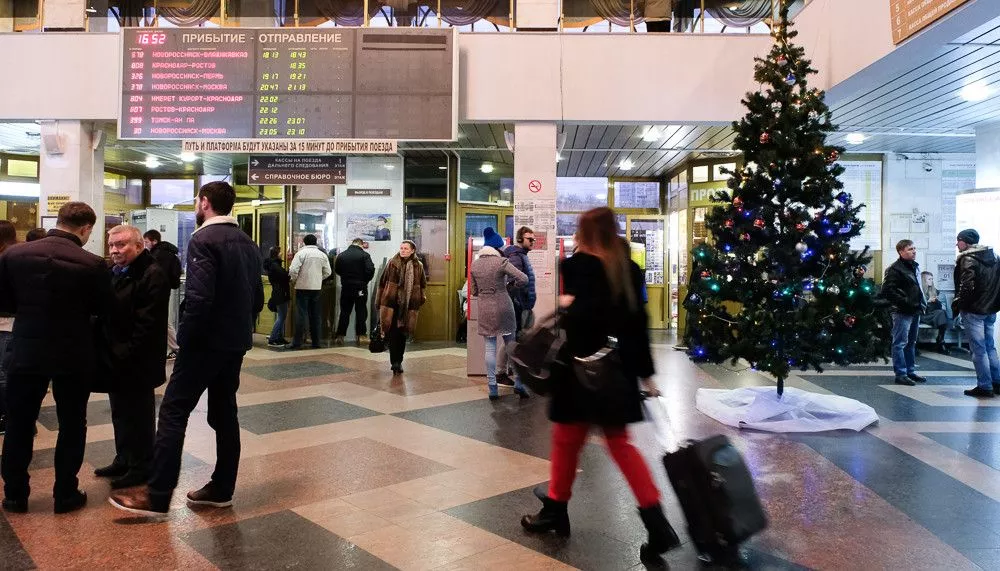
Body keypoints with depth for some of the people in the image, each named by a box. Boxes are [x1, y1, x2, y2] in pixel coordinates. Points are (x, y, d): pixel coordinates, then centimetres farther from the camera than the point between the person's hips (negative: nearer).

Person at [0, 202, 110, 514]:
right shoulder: (92, 264, -16)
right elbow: (103, 309, -3)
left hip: (27, 351, 2)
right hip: (74, 355, -2)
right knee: (72, 425, 12)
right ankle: (65, 494, 18)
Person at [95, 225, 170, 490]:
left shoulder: (152, 275, -16)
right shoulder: (114, 273, 13)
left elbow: (147, 324, -22)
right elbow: (104, 313, 18)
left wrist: (126, 354, -21)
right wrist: (108, 353, 9)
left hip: (137, 363, -9)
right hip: (116, 360, 9)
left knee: (139, 415, 2)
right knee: (120, 413, 18)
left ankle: (142, 467, 13)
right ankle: (124, 460, 32)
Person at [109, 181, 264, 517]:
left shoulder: (203, 240, -13)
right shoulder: (248, 243, 13)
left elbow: (199, 298, -24)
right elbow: (257, 297, 15)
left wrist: (185, 338, -13)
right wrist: (242, 329, 18)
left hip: (207, 342, -8)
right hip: (236, 343, 8)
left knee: (173, 413, -2)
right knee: (224, 413, 13)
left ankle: (156, 497, 0)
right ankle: (222, 489, 20)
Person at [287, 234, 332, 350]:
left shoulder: (301, 253, -7)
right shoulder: (322, 255, 6)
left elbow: (293, 270, -13)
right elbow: (328, 272, 5)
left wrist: (294, 280, 4)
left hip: (303, 287, -4)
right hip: (317, 287, 4)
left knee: (301, 314, -2)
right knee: (315, 315, 11)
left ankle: (297, 342, -4)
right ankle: (316, 342, 13)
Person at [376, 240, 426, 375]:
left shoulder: (418, 266, 5)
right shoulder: (392, 263, 2)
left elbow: (422, 285, 16)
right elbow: (383, 282, 5)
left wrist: (421, 298, 5)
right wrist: (379, 301, 1)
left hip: (408, 305, 1)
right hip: (391, 303, -1)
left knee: (402, 333, 7)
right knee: (392, 333, -7)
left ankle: (398, 362, 18)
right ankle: (395, 362, -2)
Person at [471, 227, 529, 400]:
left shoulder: (474, 265, 3)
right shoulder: (501, 261, -10)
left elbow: (474, 291, 10)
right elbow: (523, 278, -17)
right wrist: (513, 285, 2)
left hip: (485, 309, 3)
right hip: (503, 306, -3)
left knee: (490, 348, 6)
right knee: (510, 344, 12)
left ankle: (492, 388, 6)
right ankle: (518, 382, 12)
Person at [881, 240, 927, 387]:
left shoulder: (915, 267, 15)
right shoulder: (895, 269, -13)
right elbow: (887, 290, -19)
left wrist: (922, 303, 13)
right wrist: (905, 302, -20)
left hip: (915, 311, 9)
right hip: (902, 312, -9)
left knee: (911, 343, 16)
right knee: (900, 343, -4)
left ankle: (910, 371, 26)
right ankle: (900, 374, 0)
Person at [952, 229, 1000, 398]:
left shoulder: (968, 259, -14)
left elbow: (967, 287, -21)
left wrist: (956, 305, -11)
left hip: (974, 310, -8)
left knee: (978, 349, -3)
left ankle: (984, 387, 0)